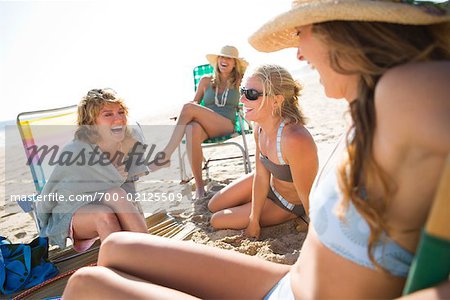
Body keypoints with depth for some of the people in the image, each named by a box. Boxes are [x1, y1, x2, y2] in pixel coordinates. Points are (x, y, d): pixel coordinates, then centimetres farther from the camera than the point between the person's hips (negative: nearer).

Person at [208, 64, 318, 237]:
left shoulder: (294, 140, -43)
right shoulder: (260, 128, -17)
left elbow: (311, 200, -34)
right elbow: (261, 176, -10)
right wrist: (254, 220, -9)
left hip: (290, 205, -6)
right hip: (270, 184, 6)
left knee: (217, 220, 4)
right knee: (213, 206, 16)